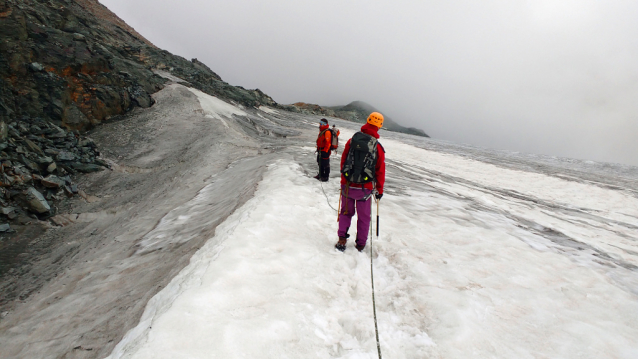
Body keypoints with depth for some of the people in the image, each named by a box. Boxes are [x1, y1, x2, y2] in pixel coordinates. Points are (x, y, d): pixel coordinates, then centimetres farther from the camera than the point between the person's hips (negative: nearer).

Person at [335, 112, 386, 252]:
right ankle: (360, 245, 26)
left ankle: (342, 239, 12)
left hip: (347, 186, 2)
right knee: (364, 217, 16)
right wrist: (379, 190, 10)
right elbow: (380, 171, -3)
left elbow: (343, 161, 6)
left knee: (346, 212, 21)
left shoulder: (352, 141, -5)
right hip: (365, 189, -1)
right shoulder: (378, 147, -9)